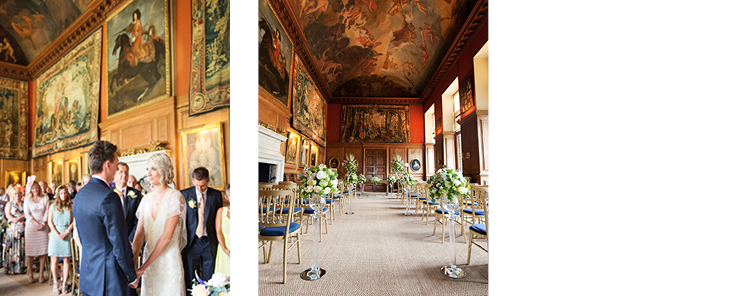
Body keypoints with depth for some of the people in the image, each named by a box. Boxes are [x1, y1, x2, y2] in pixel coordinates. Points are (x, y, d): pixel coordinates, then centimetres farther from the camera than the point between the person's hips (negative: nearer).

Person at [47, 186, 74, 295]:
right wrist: (57, 233, -8)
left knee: (66, 259, -1)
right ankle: (56, 284, 9)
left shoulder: (71, 206, 6)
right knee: (55, 259, 1)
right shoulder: (53, 206, 7)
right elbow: (50, 222, 3)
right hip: (55, 234, 1)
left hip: (67, 234, -1)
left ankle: (64, 283, 6)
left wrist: (65, 233, -9)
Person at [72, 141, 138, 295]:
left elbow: (82, 236, 15)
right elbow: (120, 245, -20)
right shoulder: (109, 198, -24)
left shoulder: (80, 195, 5)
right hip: (109, 282, -9)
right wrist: (132, 276, -8)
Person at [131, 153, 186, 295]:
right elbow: (139, 233, -1)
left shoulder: (174, 197, -14)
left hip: (169, 261, -5)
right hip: (149, 259, 5)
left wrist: (143, 267, -17)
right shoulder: (146, 199, 4)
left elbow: (166, 237, -18)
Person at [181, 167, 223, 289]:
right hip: (191, 241, 0)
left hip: (210, 242, 1)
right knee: (190, 279, 9)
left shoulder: (216, 195, 0)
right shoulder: (184, 194, -2)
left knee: (209, 278, 9)